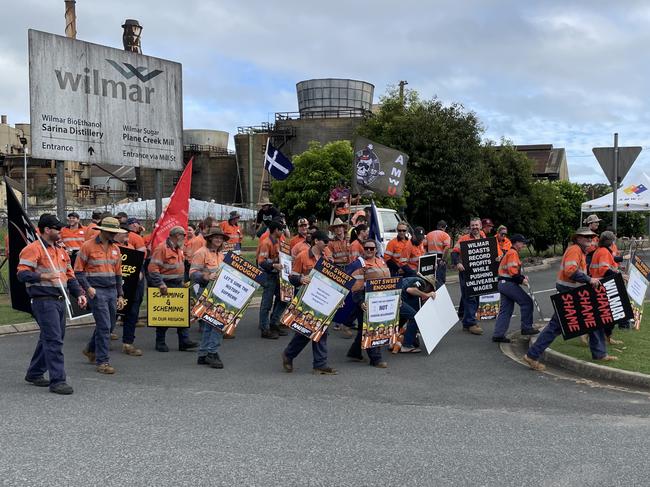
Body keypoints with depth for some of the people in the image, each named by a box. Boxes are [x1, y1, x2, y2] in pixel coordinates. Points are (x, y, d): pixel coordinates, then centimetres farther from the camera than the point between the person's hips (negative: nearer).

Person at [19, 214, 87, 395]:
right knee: (53, 340, -11)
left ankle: (34, 373, 31)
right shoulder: (33, 249, -9)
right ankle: (57, 380, -8)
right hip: (44, 301, -9)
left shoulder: (61, 251, 18)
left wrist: (79, 293, 9)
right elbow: (21, 273, -16)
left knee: (48, 339, 17)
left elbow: (70, 275, 22)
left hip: (59, 300, 9)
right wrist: (43, 276, -29)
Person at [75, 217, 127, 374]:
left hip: (112, 291, 7)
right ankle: (102, 361, -1)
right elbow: (78, 270, -4)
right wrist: (87, 287, -14)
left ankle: (91, 349, 36)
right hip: (97, 291, -7)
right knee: (104, 326, -10)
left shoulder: (115, 248, 12)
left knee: (110, 325, 13)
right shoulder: (88, 246, -7)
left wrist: (120, 295, 15)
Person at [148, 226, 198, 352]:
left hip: (178, 285, 8)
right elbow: (153, 268, -20)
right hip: (166, 287, -8)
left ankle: (184, 341, 8)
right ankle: (160, 343, 12)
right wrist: (161, 285, -24)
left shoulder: (178, 249, 14)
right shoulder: (162, 248, -14)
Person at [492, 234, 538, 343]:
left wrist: (522, 277, 10)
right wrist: (521, 280, -12)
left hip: (503, 284, 11)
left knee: (506, 309, 9)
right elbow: (512, 271, -21)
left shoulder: (510, 252, 22)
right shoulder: (513, 253, -11)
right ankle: (526, 328, 1)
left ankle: (498, 334, 7)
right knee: (527, 302, -3)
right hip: (509, 284, -11)